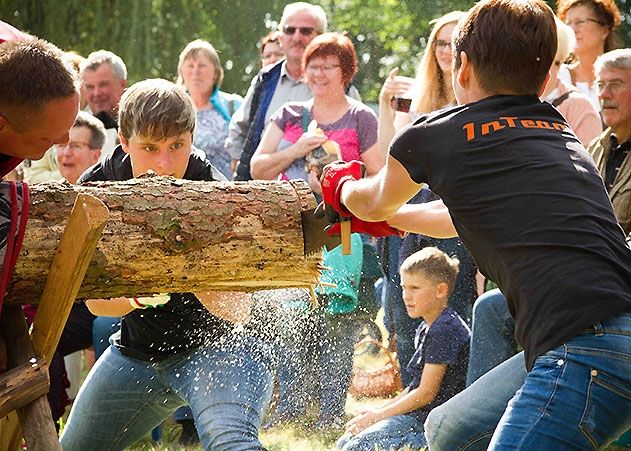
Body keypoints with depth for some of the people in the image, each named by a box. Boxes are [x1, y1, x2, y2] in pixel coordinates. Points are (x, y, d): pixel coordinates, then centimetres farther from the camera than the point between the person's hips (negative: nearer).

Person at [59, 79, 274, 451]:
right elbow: (96, 301, -9)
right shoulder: (96, 188, -11)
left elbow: (238, 310, -26)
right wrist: (136, 296, -31)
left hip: (215, 346, -5)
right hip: (136, 350, 5)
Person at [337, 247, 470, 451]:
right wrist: (380, 411, 8)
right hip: (418, 415, 10)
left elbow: (426, 393, -17)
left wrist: (380, 415, -8)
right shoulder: (425, 328, 15)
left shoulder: (445, 329, -16)